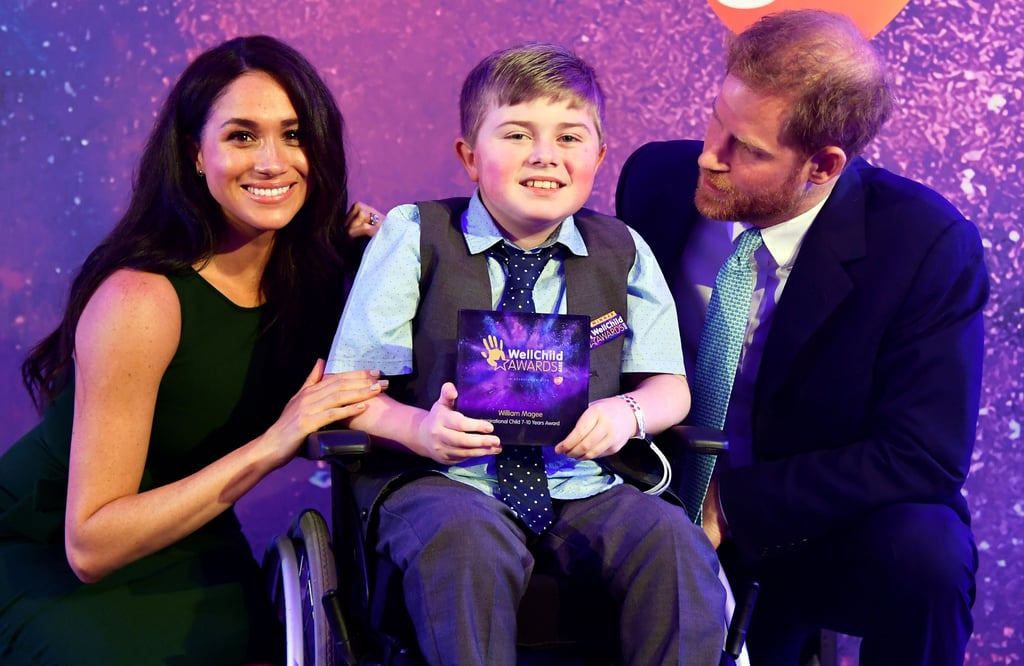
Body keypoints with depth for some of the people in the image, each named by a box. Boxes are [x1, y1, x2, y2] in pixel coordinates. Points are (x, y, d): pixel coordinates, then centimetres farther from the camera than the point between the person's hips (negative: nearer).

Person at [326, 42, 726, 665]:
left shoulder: (622, 252, 11)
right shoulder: (415, 236, 2)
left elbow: (669, 387, 10)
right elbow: (348, 387, -3)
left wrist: (626, 413, -15)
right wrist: (420, 428, -24)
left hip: (585, 488, 3)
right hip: (445, 481, -2)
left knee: (674, 540, -26)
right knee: (466, 540, -36)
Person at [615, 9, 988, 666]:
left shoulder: (927, 243, -17)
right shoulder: (660, 179, -7)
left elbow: (923, 459, -19)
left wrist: (732, 503, -23)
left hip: (823, 535, -2)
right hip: (672, 510, 3)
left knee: (925, 548, -32)